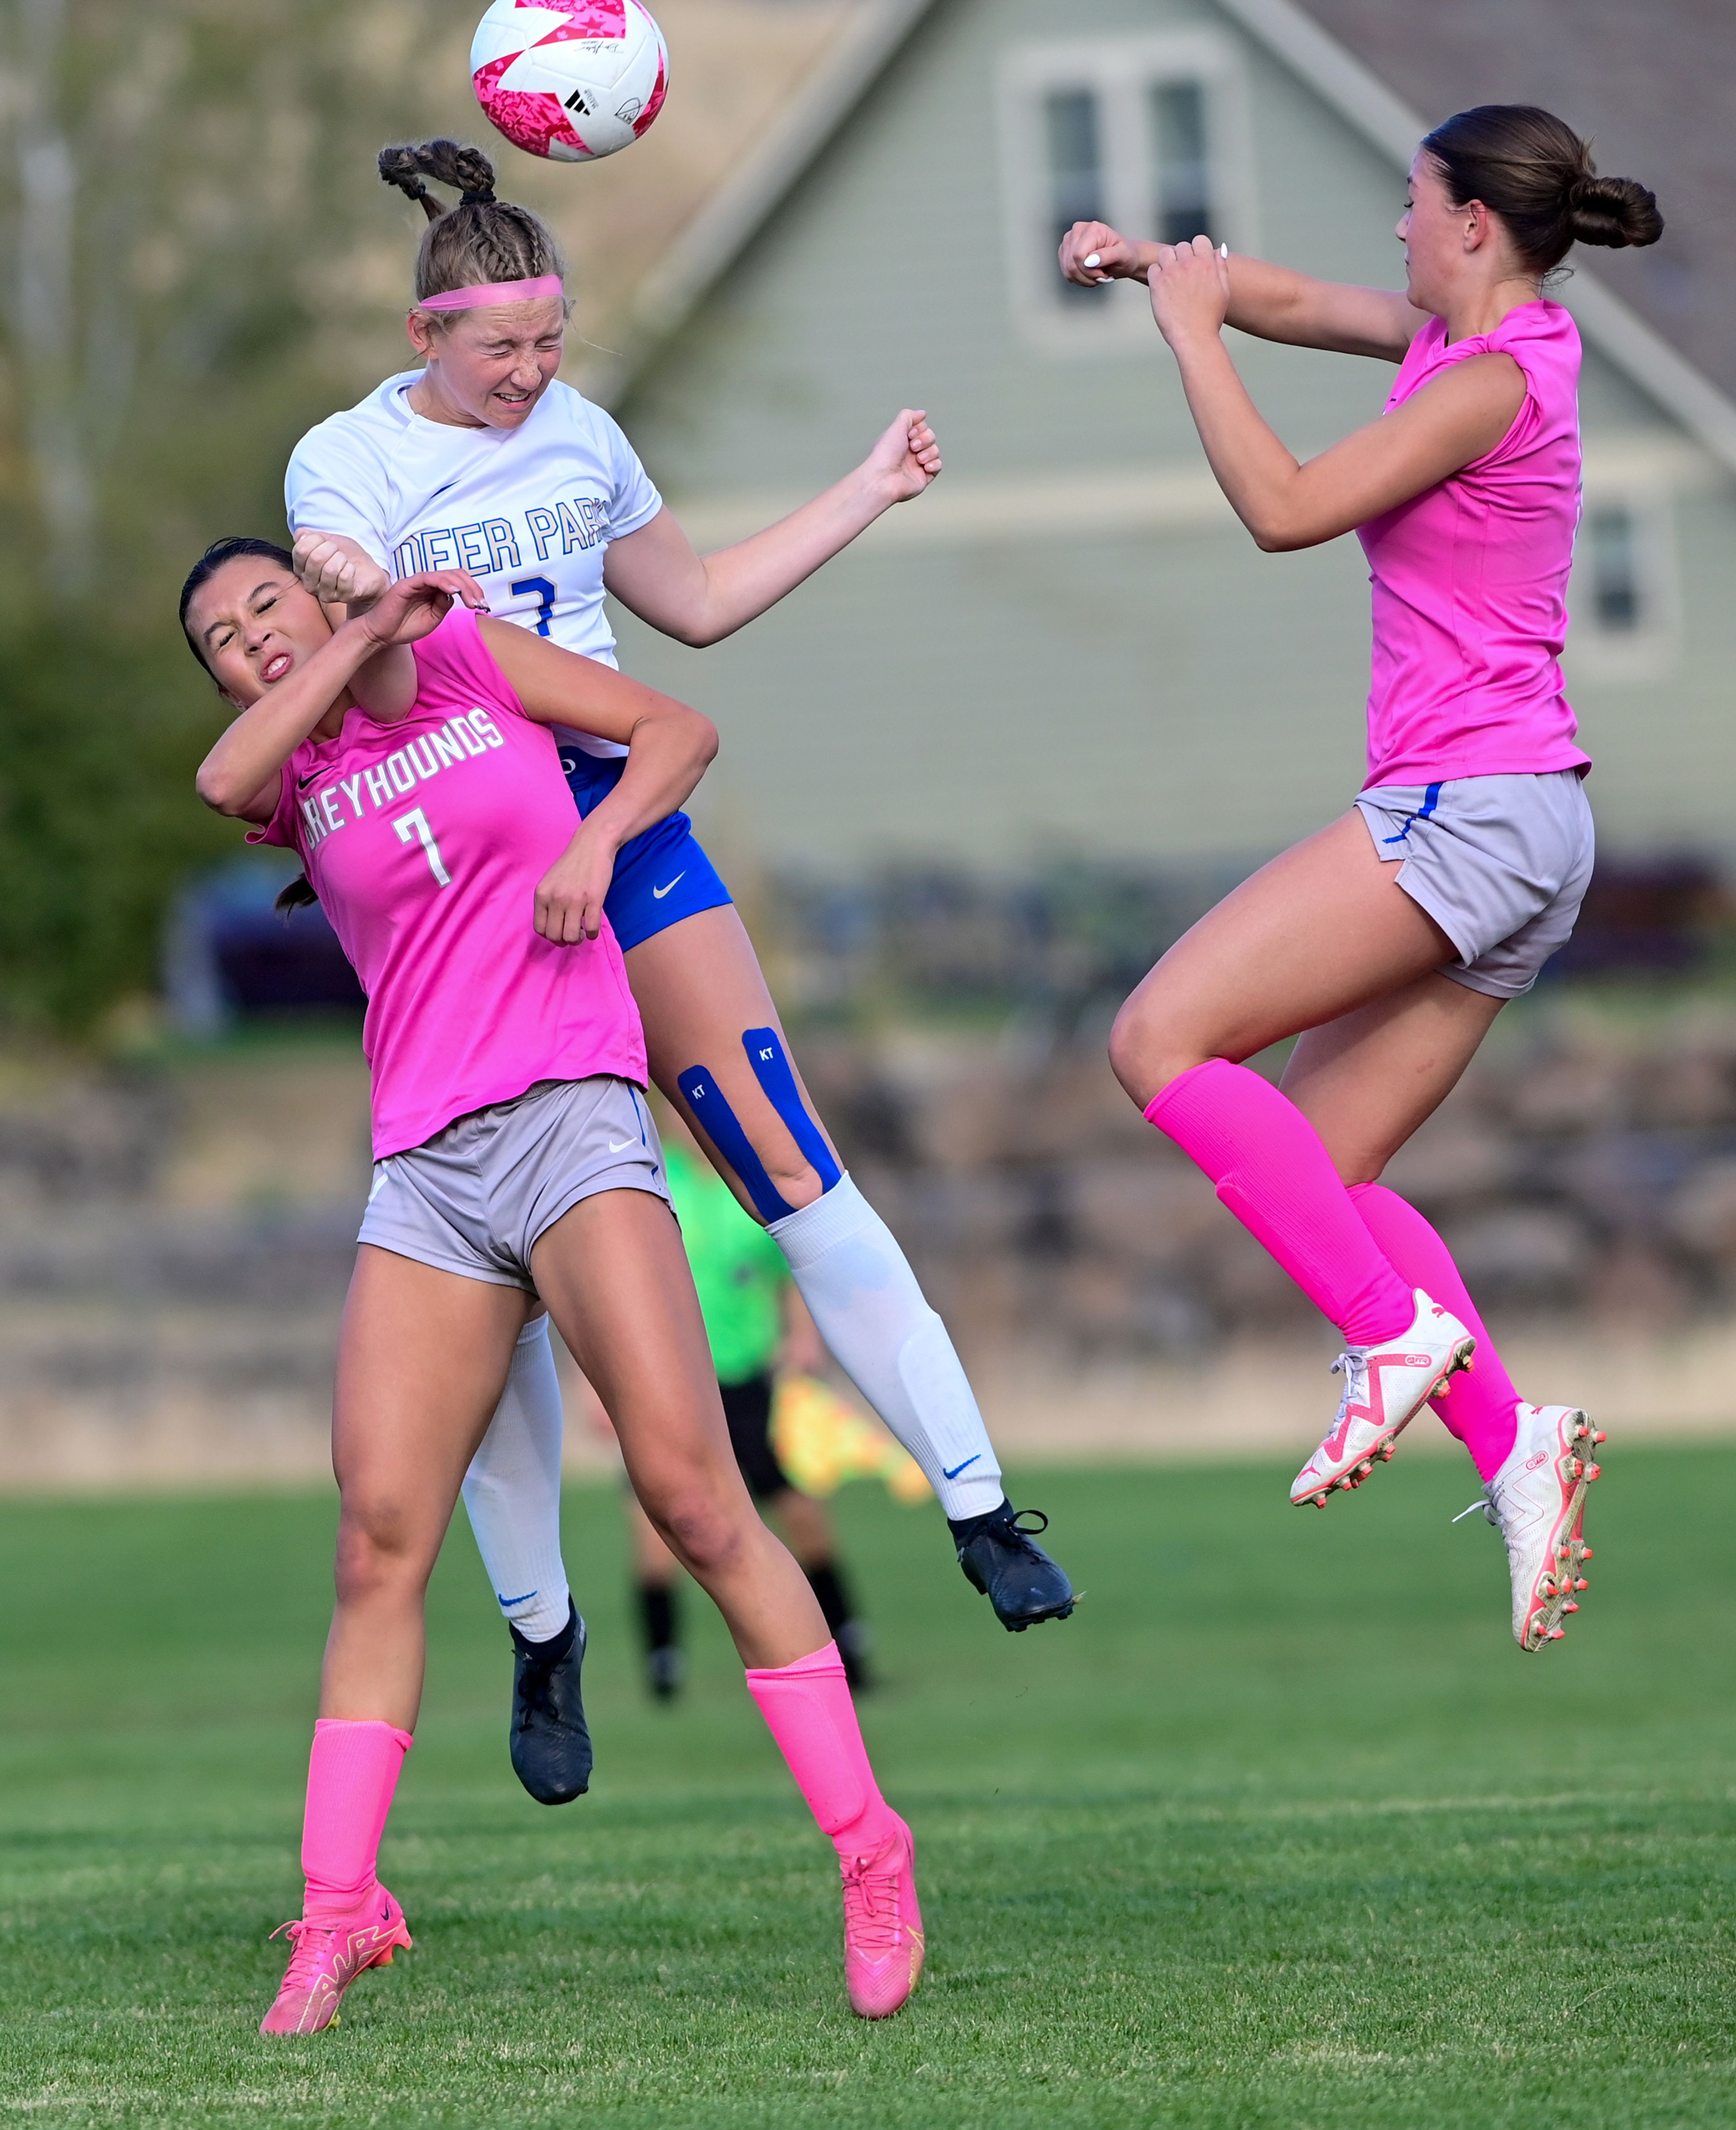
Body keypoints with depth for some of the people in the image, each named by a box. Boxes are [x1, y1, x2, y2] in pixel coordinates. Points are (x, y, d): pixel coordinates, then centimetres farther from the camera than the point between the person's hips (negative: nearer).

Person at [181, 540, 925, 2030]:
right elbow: (224, 782, -8)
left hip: (570, 1116, -3)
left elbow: (676, 730, 12)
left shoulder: (473, 656, 11)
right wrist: (366, 637, -2)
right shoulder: (296, 783, 15)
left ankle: (870, 1854, -11)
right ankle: (337, 1918, -4)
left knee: (690, 1491, -15)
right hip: (424, 1170, 3)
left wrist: (595, 840, -5)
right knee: (378, 1543, -7)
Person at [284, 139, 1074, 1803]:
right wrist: (366, 605, -44)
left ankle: (978, 1507, -4)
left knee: (795, 1174, -7)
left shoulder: (576, 432, 12)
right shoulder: (347, 464, -4)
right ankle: (540, 1635, 9)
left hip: (622, 825, 4)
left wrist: (867, 494, 25)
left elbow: (699, 603, 25)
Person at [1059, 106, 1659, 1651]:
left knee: (1165, 1038, -11)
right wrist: (1148, 262, 11)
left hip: (1468, 811, -10)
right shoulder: (1488, 337, 15)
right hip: (1516, 829, 10)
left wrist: (1192, 332, -7)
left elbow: (1284, 509, -16)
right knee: (1318, 1170, 8)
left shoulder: (1494, 380, -13)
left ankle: (1399, 1333, -16)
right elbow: (1295, 304, 27)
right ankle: (1512, 1442, -4)